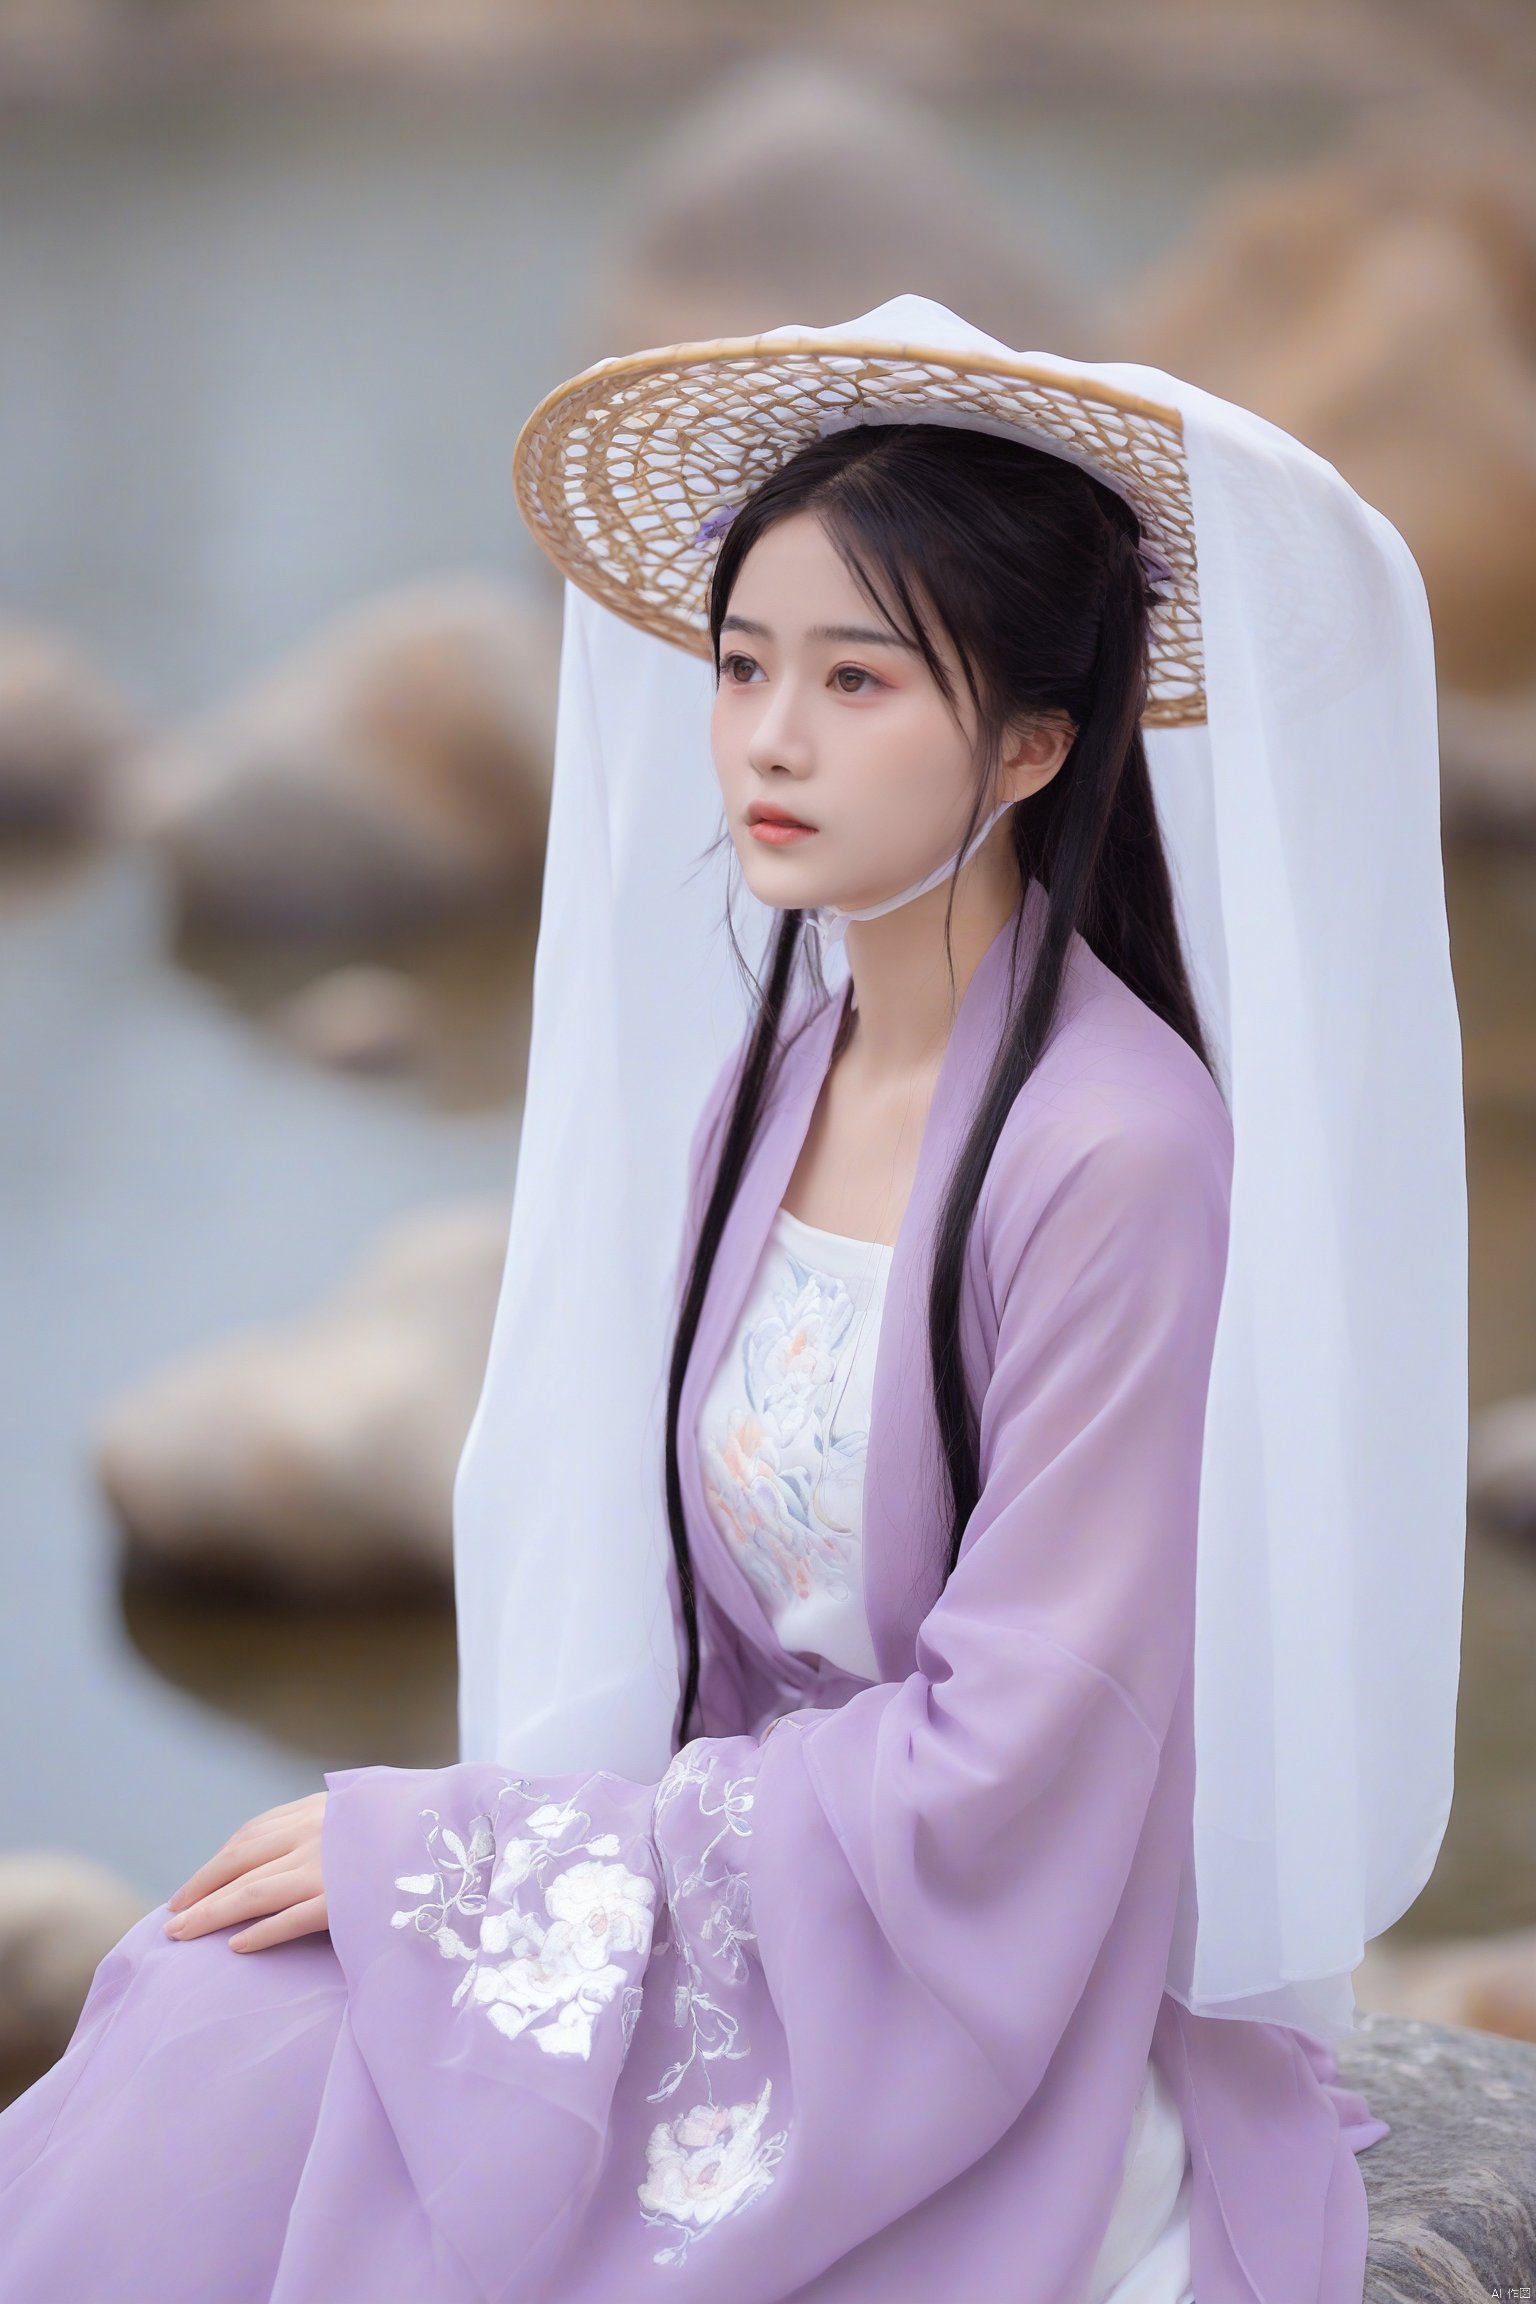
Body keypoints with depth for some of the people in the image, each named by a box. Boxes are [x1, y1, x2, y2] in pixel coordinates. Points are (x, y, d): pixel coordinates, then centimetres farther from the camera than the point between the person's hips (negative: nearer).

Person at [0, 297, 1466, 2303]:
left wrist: (454, 1854, -14)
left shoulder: (1119, 1154, -18)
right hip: (757, 1907, 6)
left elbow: (993, 1776, -18)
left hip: (997, 2041, -6)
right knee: (213, 2031, -18)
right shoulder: (762, 1085, 5)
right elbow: (687, 1634, 11)